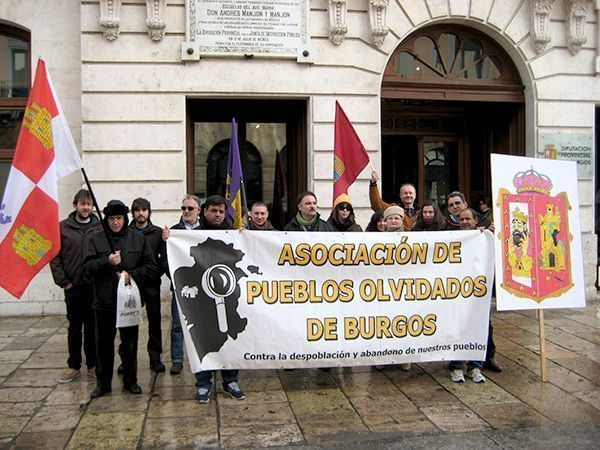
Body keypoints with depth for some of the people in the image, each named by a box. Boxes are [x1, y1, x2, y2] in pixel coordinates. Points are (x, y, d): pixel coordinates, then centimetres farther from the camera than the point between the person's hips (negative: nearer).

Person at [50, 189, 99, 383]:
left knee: (93, 327, 9)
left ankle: (93, 365, 21)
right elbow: (55, 256, 2)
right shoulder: (63, 227, 1)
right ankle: (74, 366, 20)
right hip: (73, 287, 0)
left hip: (95, 287, 0)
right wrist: (63, 281, -4)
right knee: (74, 328, 9)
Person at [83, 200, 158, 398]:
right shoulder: (95, 239, 3)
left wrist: (132, 275, -12)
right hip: (104, 300, 0)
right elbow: (87, 268, -4)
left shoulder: (138, 239, 3)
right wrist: (107, 261, -20)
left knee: (130, 342, 9)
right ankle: (103, 382, 23)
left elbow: (152, 267, 2)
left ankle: (130, 380, 24)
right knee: (104, 344, 9)